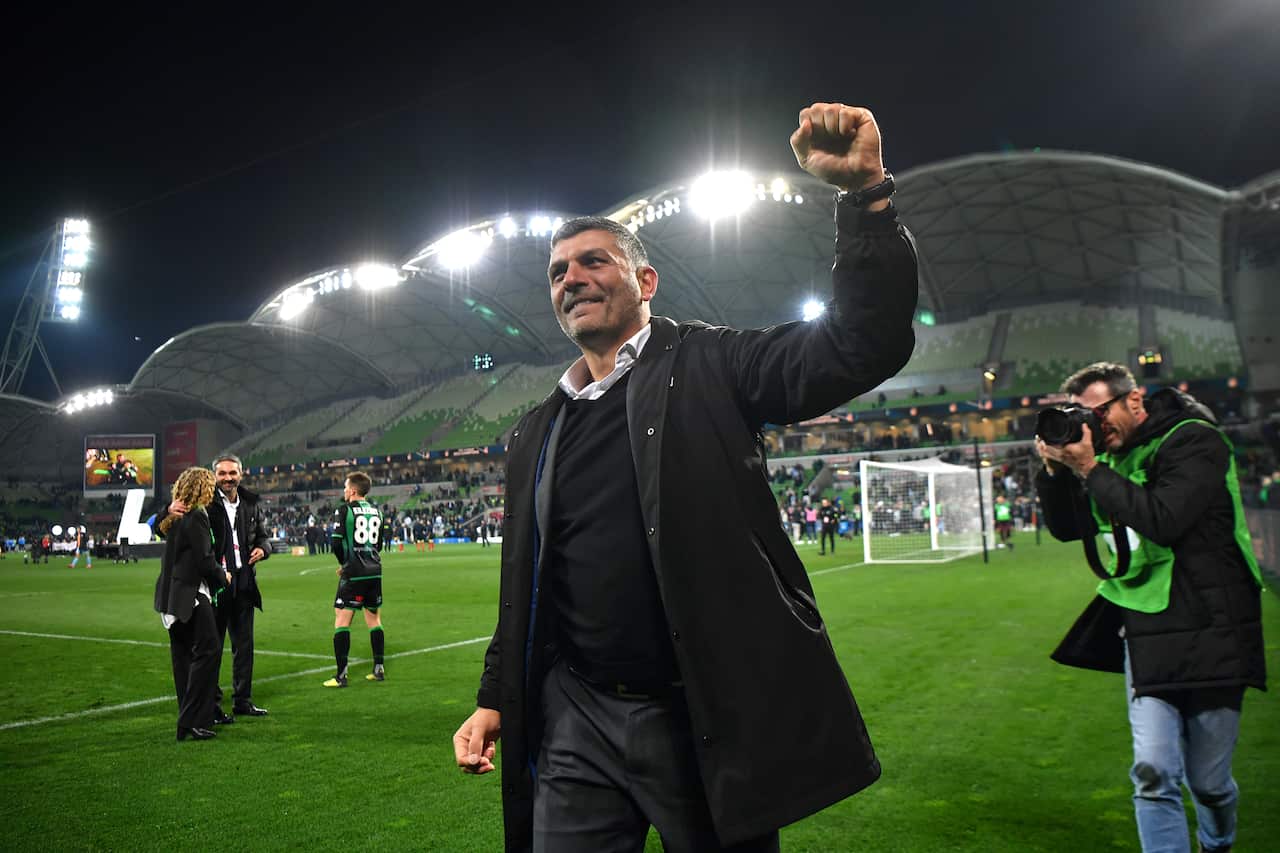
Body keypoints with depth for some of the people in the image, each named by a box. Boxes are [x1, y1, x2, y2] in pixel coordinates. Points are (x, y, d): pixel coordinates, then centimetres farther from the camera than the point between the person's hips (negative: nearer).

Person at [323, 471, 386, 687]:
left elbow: (337, 543, -12)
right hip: (374, 572, 6)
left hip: (354, 573, -6)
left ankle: (341, 675, -6)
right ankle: (379, 669, 20)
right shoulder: (376, 511, 11)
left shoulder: (345, 510, -8)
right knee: (374, 619, 16)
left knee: (342, 619, -2)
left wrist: (344, 563, 5)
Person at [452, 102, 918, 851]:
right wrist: (495, 698, 11)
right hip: (580, 725, 4)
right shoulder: (538, 433, 12)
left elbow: (863, 346, -14)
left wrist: (866, 192, -22)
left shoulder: (706, 366, -2)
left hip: (711, 722, -3)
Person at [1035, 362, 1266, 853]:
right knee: (1154, 774, -7)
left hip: (1209, 636, -4)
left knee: (1208, 781, 10)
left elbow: (1163, 521, -24)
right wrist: (1056, 470, -3)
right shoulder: (1109, 456, 8)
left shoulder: (1194, 440, -10)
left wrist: (1090, 469, -19)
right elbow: (1067, 528, 11)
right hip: (1145, 635, 5)